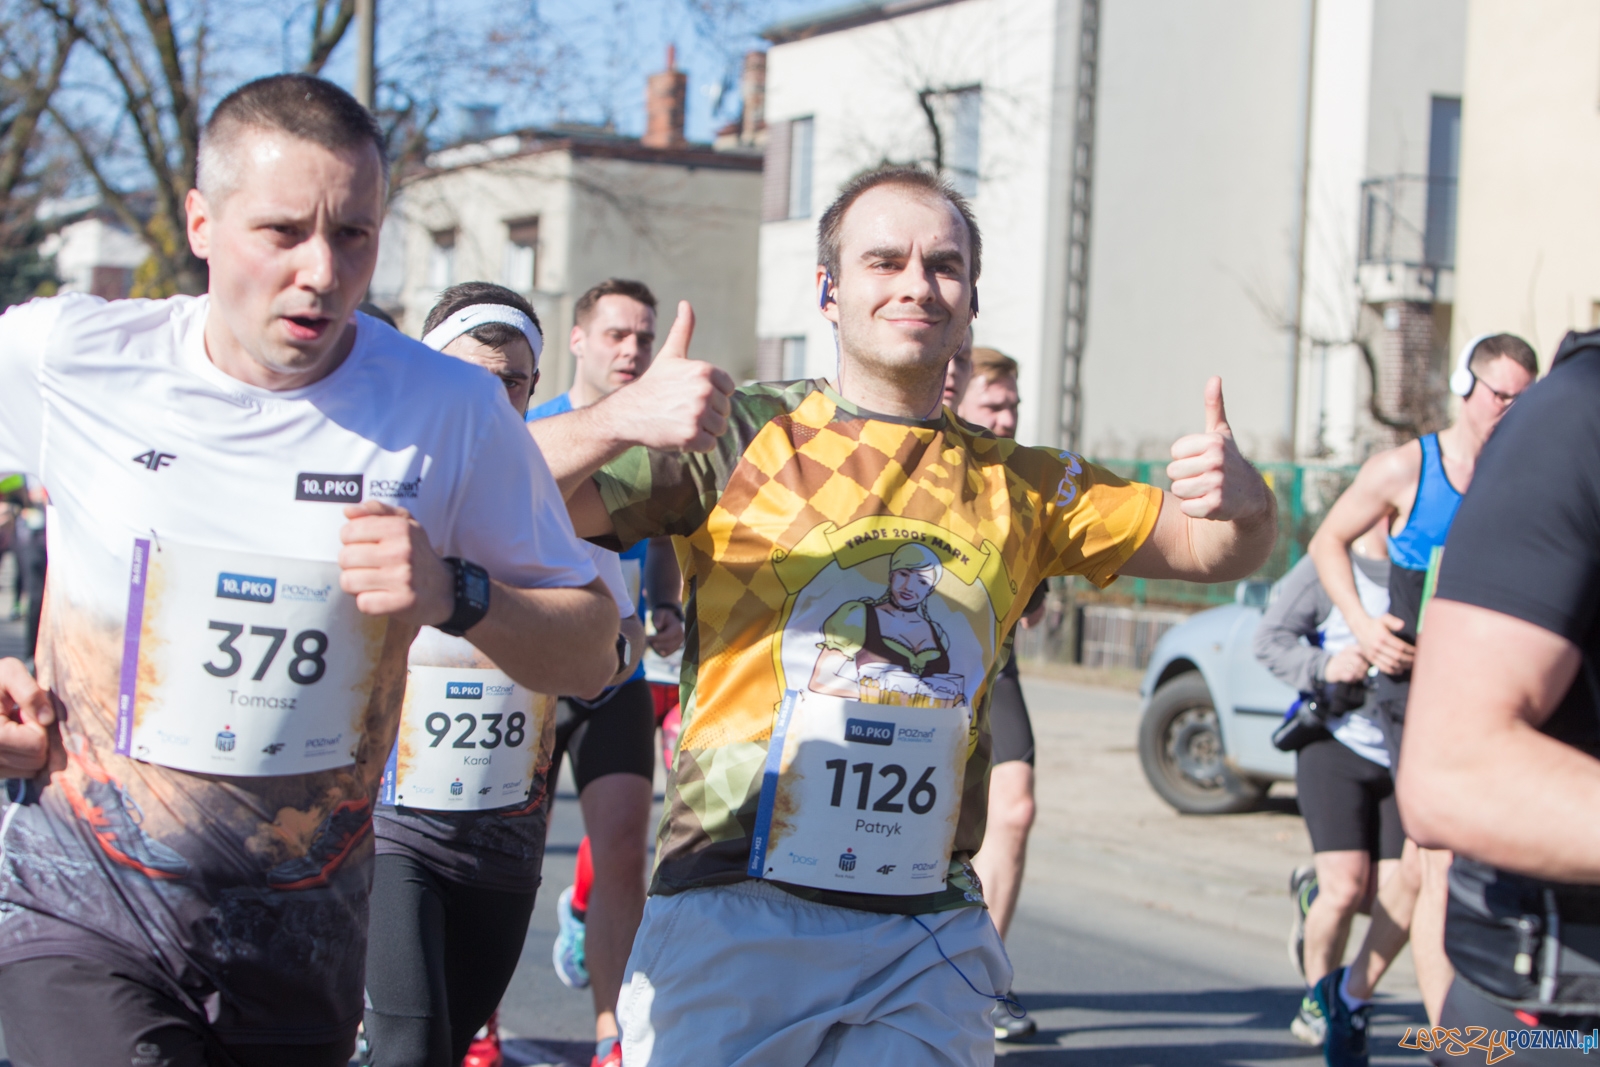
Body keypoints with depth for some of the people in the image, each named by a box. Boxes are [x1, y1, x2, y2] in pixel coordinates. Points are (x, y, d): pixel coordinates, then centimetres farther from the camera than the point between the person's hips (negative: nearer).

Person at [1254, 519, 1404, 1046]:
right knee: (1347, 888, -13)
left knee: (1399, 896, -4)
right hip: (1336, 746, -4)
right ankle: (1316, 1002, 13)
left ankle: (1314, 894, 30)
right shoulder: (1328, 566, -4)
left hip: (1401, 756, 4)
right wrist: (1322, 666, -23)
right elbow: (1270, 638, -6)